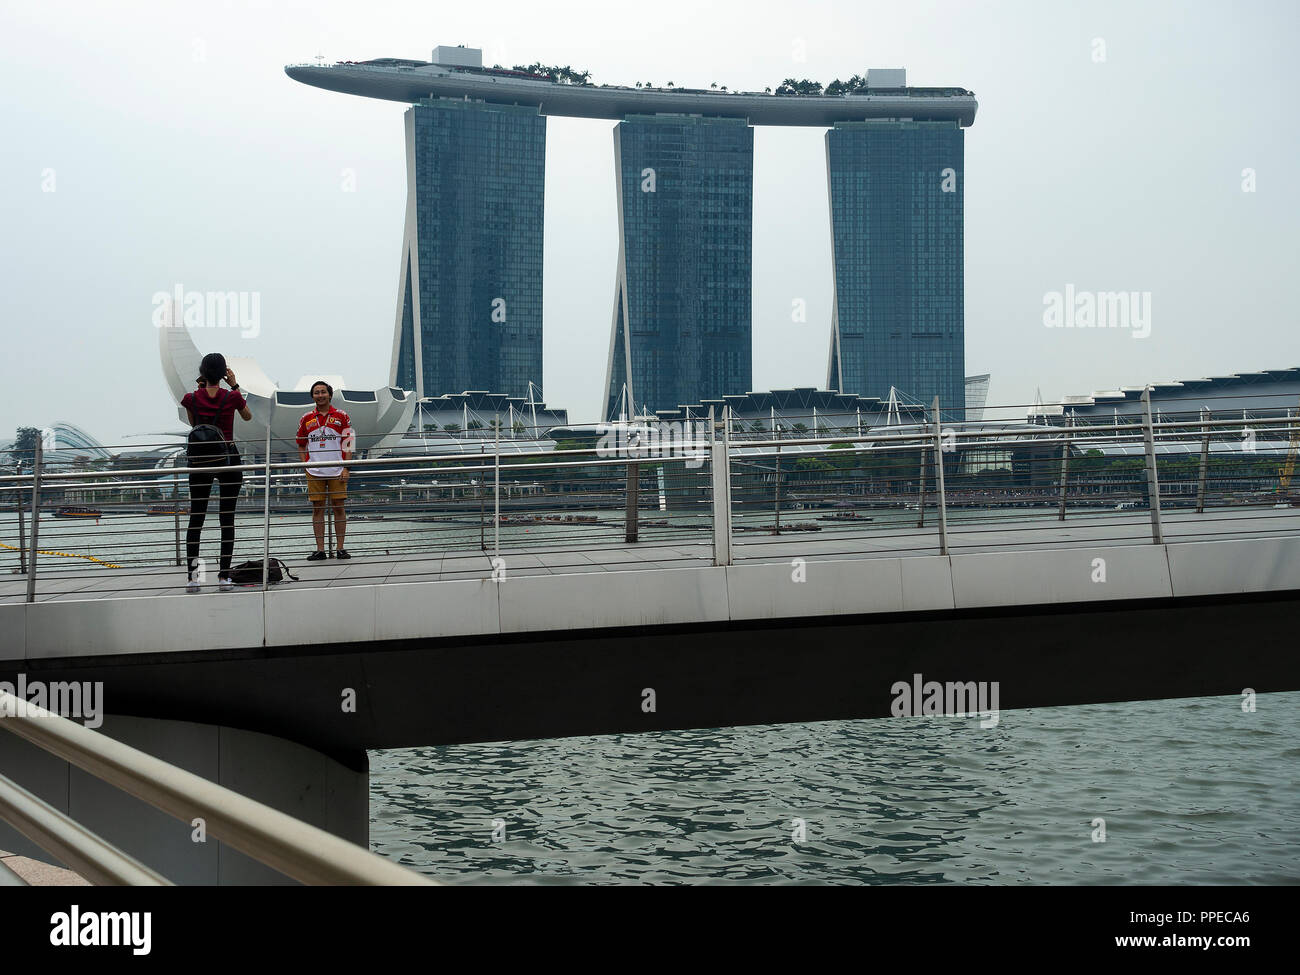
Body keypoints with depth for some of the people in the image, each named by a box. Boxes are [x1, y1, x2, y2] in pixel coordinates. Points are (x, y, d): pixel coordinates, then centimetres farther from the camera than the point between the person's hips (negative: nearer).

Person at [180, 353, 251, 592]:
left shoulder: (191, 399, -4)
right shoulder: (232, 397, -7)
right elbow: (248, 416, 14)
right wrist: (235, 386, 13)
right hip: (228, 457, -1)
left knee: (196, 519, 6)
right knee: (227, 519, 4)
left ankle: (192, 575, -1)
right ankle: (224, 576, 1)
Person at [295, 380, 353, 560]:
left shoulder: (341, 417, 4)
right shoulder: (306, 419, 9)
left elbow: (348, 444, 4)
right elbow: (301, 446, 15)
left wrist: (346, 468, -4)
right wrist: (306, 467, 3)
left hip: (337, 471, -1)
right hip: (314, 472, 1)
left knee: (338, 508, 0)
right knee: (317, 509, 1)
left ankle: (340, 548, 5)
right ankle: (320, 550, 5)